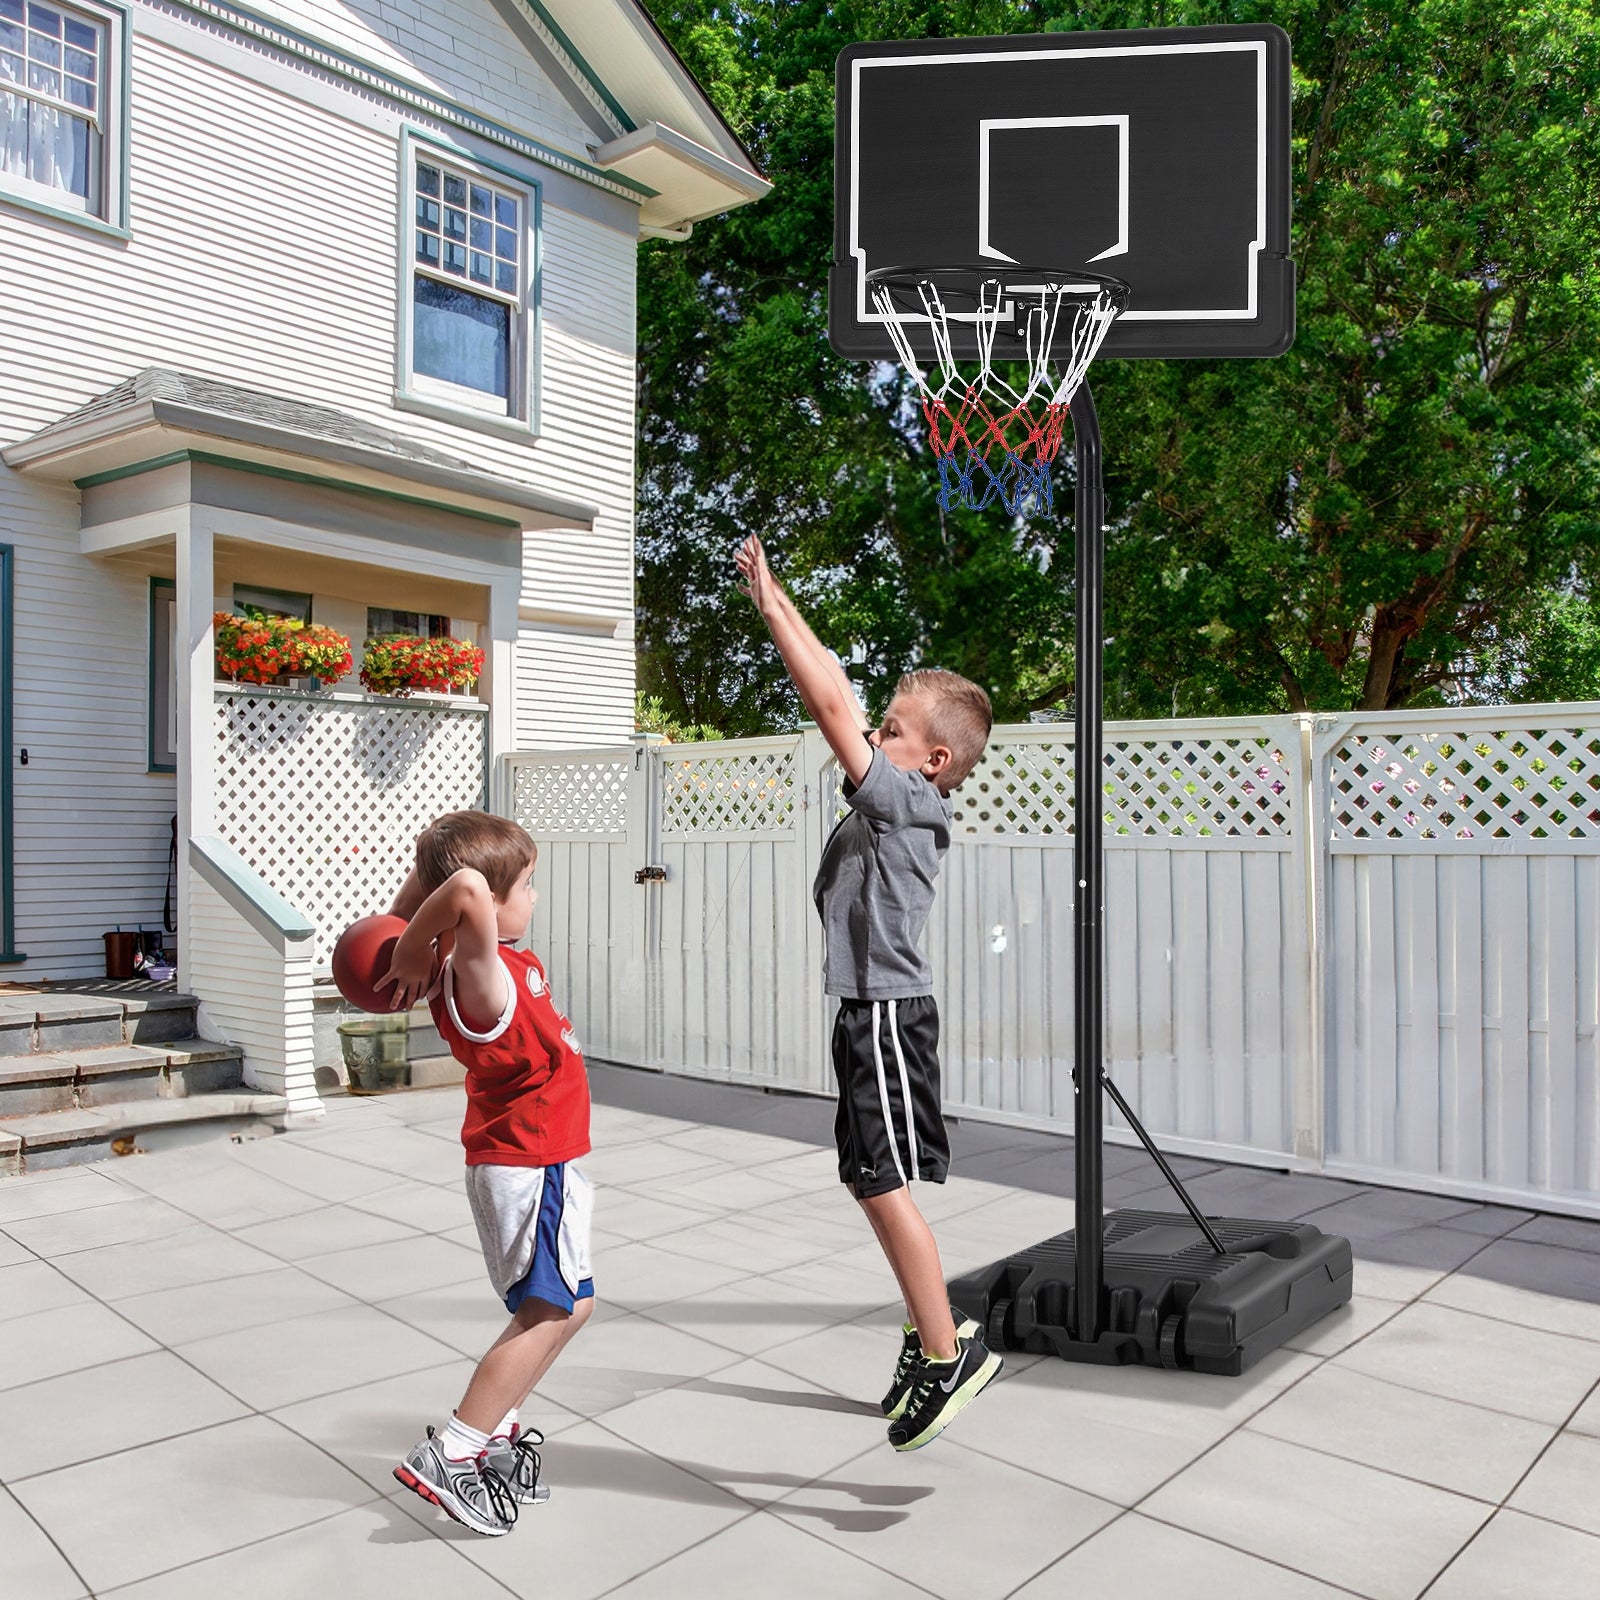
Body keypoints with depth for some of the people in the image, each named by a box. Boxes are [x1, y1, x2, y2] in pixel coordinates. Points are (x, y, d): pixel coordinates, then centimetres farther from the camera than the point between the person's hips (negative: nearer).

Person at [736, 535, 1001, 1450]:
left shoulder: (912, 803, -15)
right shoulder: (893, 802, 10)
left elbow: (830, 706, -19)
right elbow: (838, 699, 14)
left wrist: (771, 603, -14)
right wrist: (775, 599, 14)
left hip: (889, 1014, -10)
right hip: (869, 1011, 10)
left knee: (885, 1183, -6)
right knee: (872, 1182, 16)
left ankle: (952, 1353, 6)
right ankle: (930, 1331, 29)